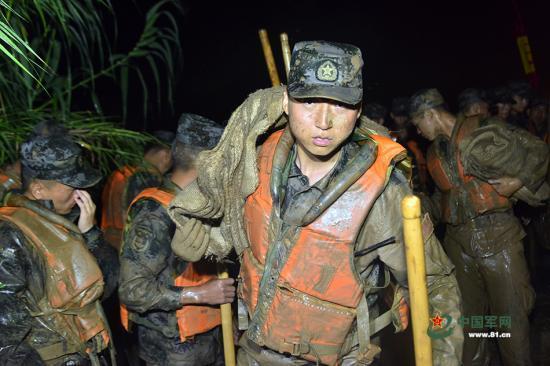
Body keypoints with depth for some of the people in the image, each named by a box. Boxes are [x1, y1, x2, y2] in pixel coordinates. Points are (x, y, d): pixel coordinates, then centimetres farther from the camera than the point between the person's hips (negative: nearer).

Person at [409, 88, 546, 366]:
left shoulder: (486, 130, -2)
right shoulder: (434, 153, 17)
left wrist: (519, 181, -14)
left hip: (498, 237, -5)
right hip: (458, 242, 5)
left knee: (510, 315, 0)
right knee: (467, 315, 12)